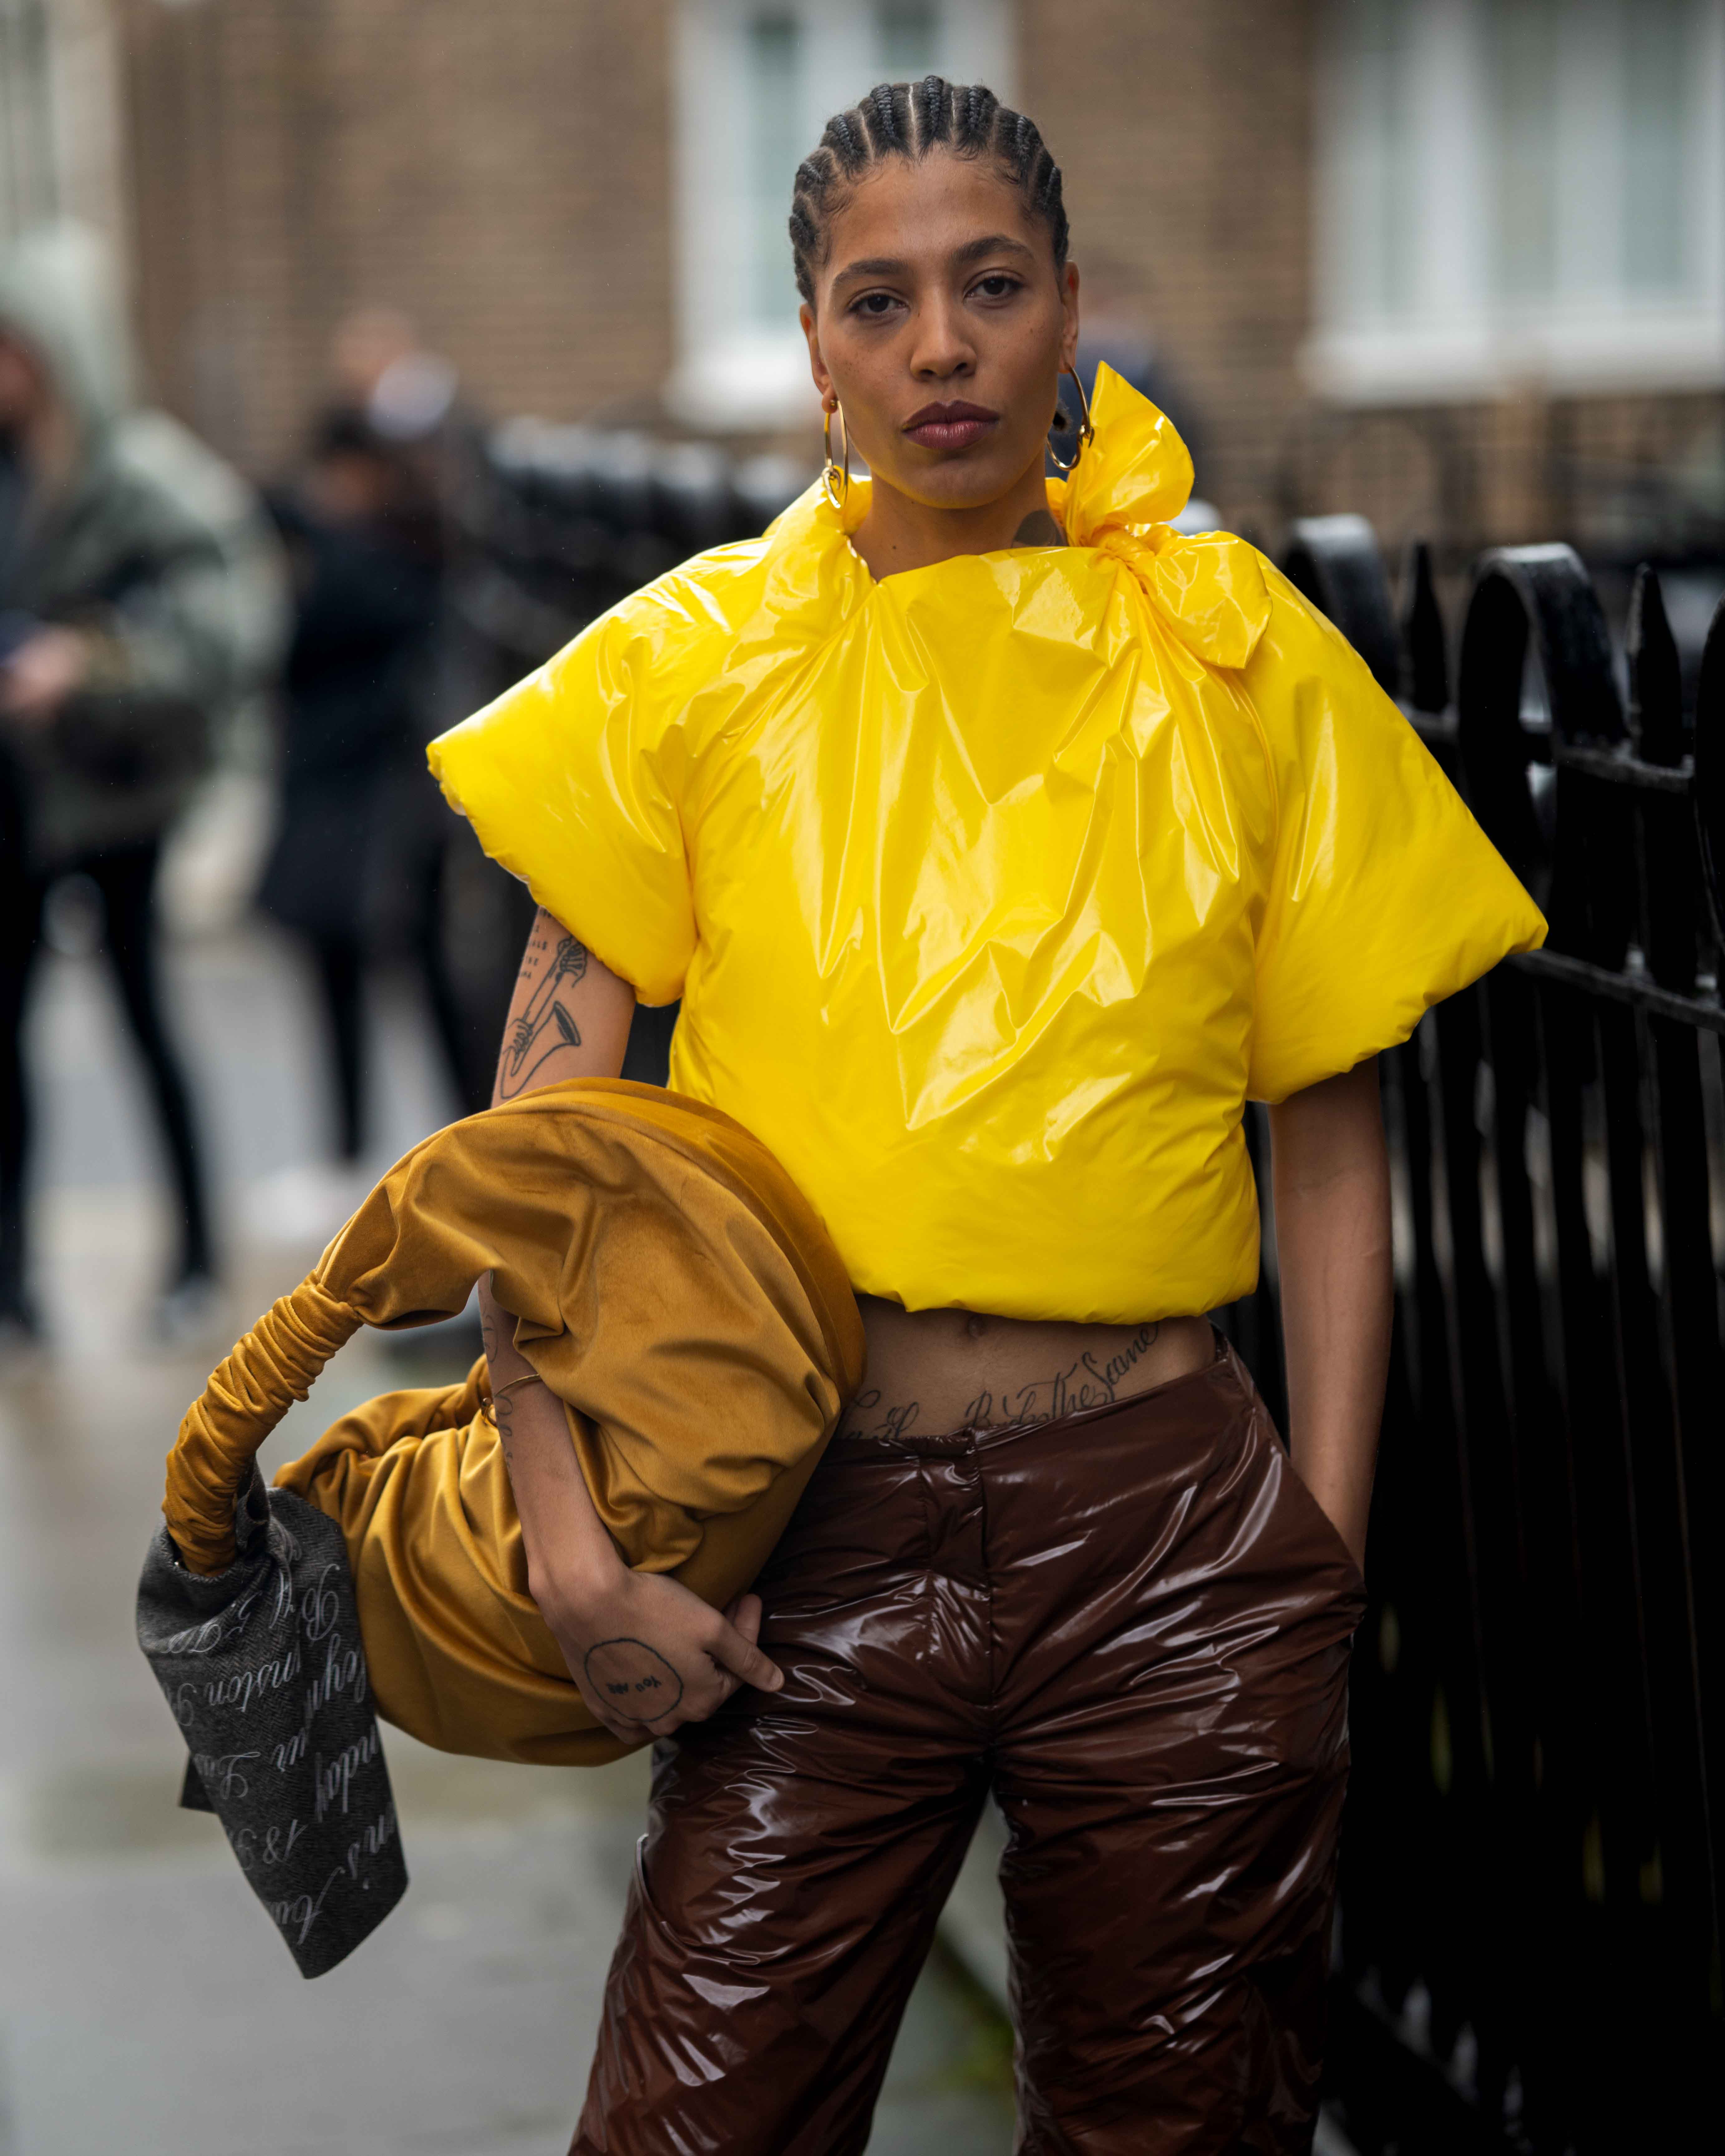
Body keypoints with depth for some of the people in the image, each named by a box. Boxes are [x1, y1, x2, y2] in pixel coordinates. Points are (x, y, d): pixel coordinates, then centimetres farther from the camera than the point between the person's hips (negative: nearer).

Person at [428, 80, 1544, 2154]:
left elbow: (1329, 1136, 7)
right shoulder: (695, 664, 1)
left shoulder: (1238, 651, 4)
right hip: (816, 1532, 0)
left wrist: (1323, 1561, 2)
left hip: (1168, 1536, 1)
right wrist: (573, 1540, -10)